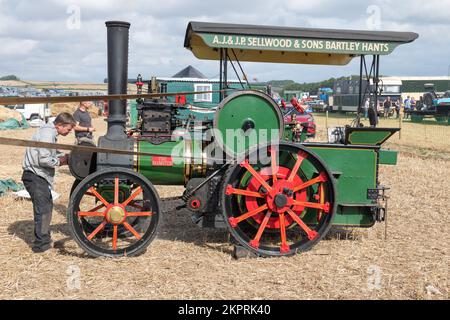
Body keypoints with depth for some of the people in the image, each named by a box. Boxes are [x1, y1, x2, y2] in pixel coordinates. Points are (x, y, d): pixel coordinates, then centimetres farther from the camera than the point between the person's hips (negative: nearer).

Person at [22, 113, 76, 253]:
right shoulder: (47, 133, -19)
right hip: (35, 176, -11)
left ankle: (44, 238, 31)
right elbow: (43, 159, -25)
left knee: (47, 205, 19)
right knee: (43, 208, -10)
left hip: (39, 176, 11)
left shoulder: (50, 132, 14)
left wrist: (63, 156, 5)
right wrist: (60, 162, -11)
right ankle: (41, 244, -5)